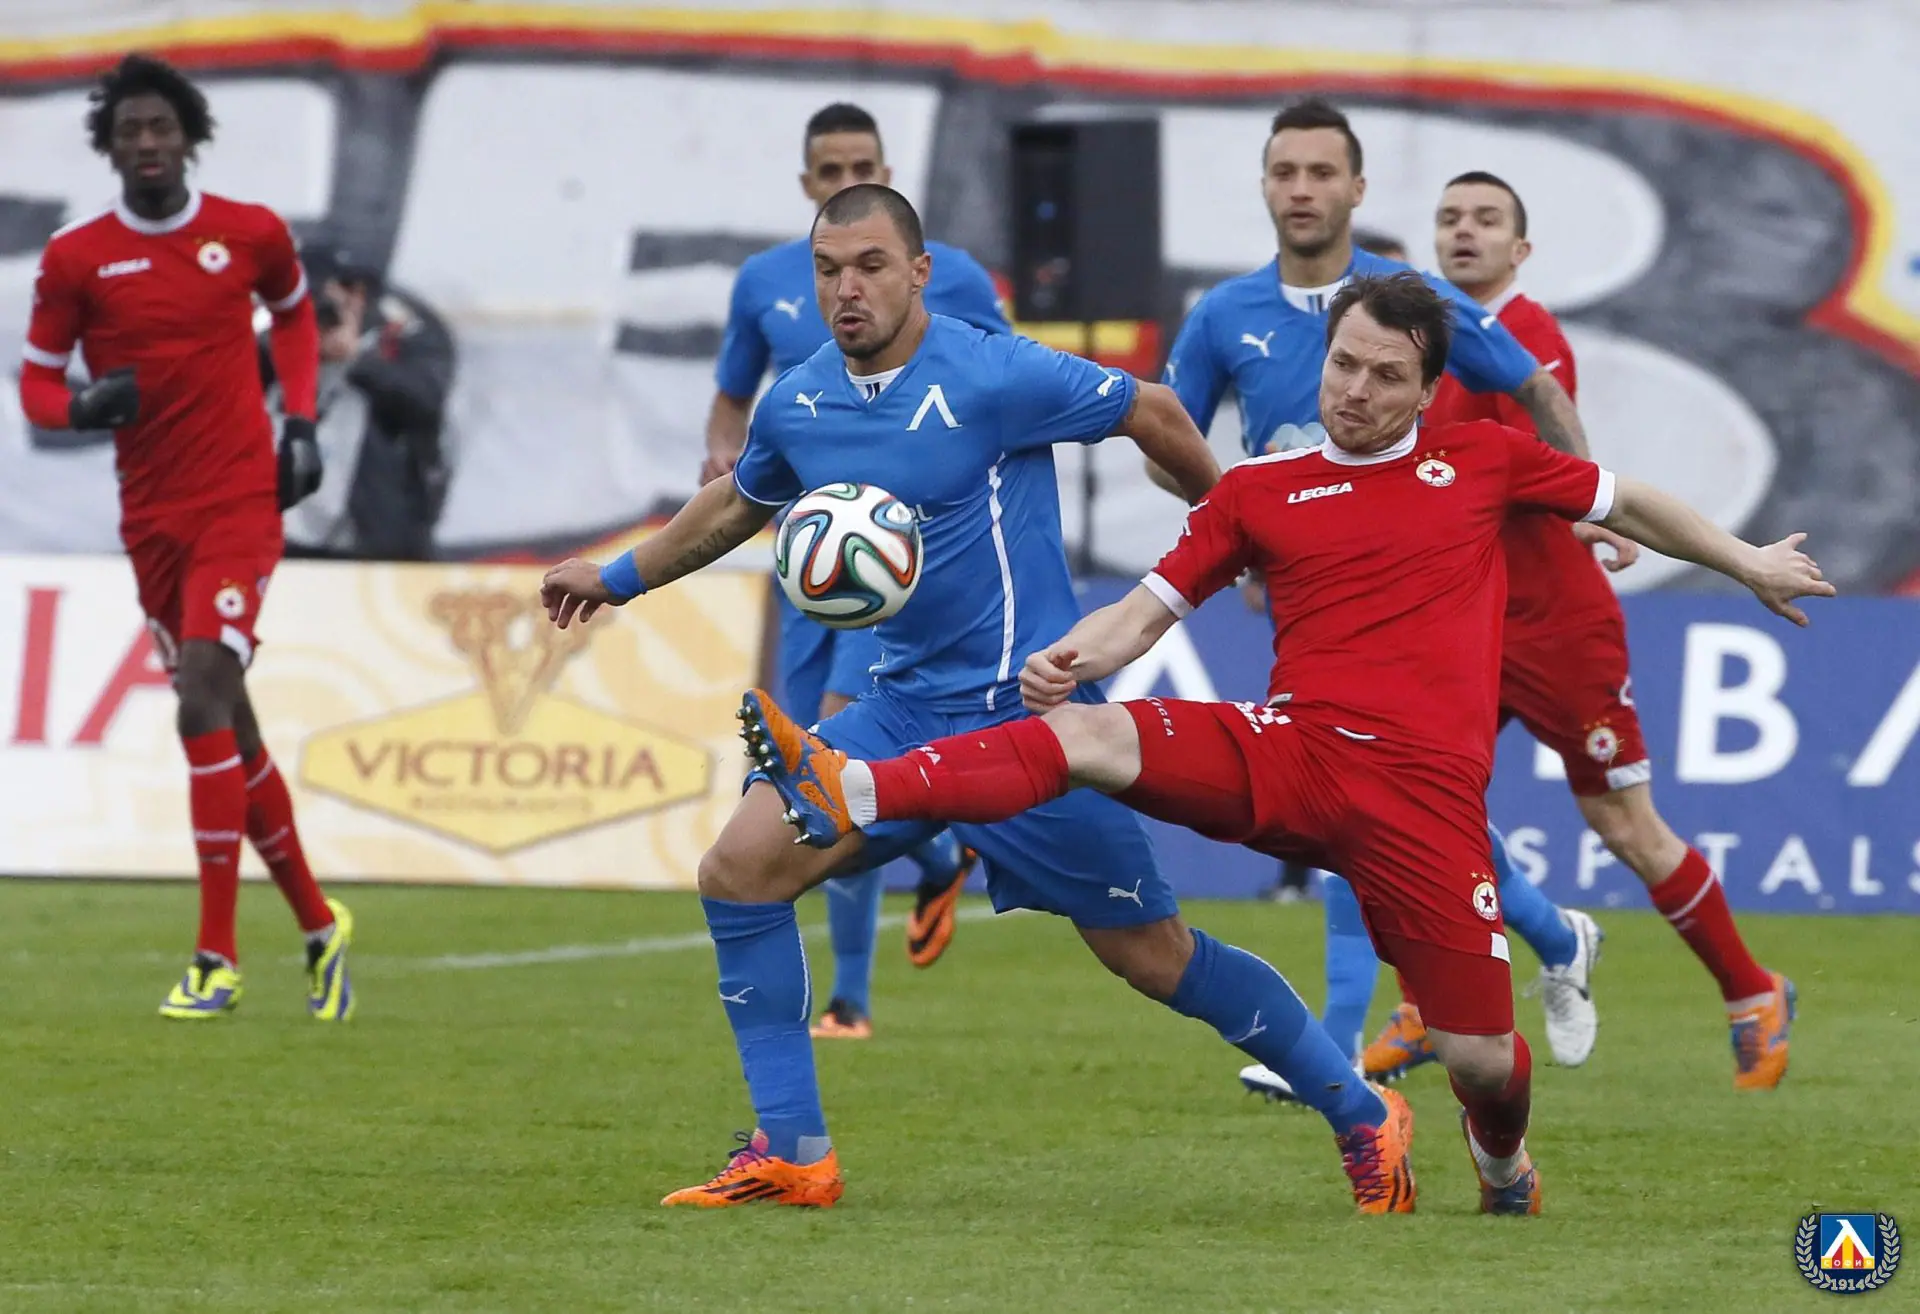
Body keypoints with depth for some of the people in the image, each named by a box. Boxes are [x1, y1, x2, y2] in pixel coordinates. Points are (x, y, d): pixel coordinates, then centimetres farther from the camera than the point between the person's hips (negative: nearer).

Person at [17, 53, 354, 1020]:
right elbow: (36, 383, 4)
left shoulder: (250, 234, -1)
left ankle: (216, 958, -16)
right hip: (152, 516, 3)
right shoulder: (75, 258, 0)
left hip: (241, 502, -3)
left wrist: (300, 422, 8)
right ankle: (318, 926, 27)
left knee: (204, 703, -18)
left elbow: (294, 313, 20)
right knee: (228, 728, 10)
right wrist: (81, 405, -18)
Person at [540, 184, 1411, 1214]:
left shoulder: (992, 378, -16)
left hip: (1028, 711, -6)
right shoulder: (797, 405, 3)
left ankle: (1360, 1115, 15)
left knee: (1153, 955, -2)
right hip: (905, 709, 6)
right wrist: (619, 578, 34)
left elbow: (1151, 413, -2)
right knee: (739, 868, -9)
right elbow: (738, 502, 26)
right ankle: (789, 1155, -3)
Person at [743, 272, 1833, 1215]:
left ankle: (1504, 1159, 32)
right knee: (1083, 734, -26)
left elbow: (1626, 503, 26)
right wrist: (1075, 657, -8)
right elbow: (1150, 609, 12)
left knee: (1480, 1059, -5)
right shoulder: (1259, 491, 13)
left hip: (1427, 788, -1)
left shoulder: (1481, 460, 12)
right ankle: (849, 795, -44)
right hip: (1292, 754, 1)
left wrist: (1748, 564, 27)